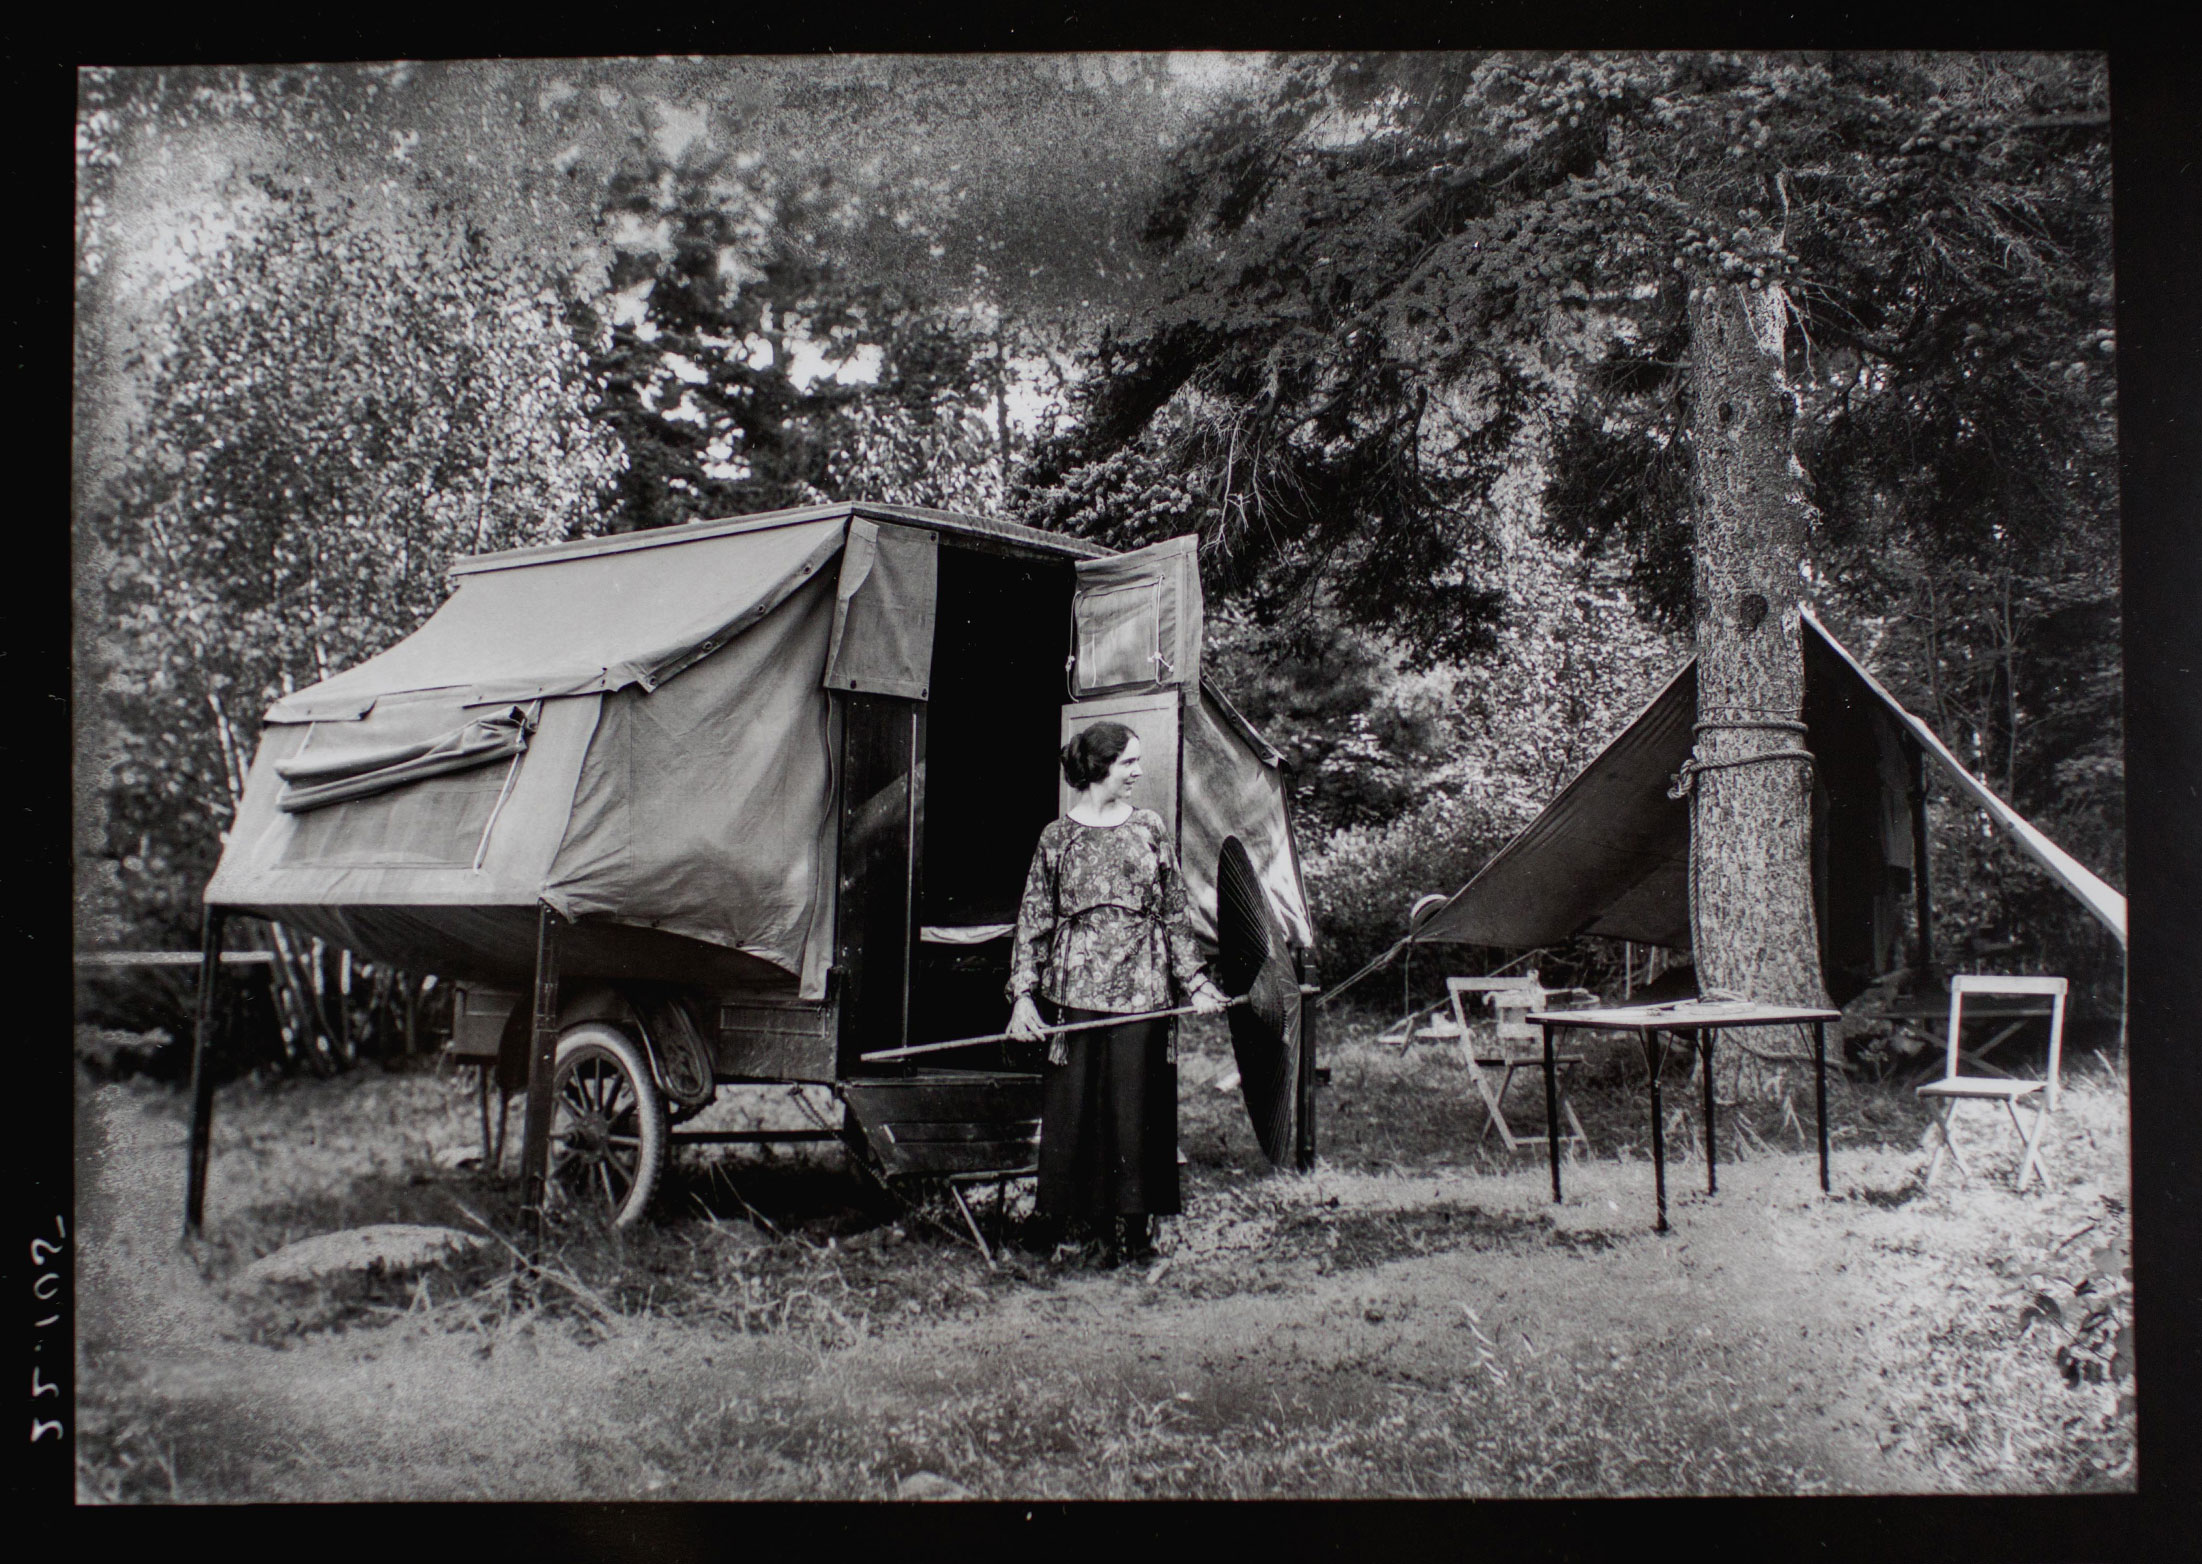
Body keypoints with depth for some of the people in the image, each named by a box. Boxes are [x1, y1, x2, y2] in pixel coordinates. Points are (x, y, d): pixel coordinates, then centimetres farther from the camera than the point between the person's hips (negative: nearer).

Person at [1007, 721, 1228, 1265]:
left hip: (1140, 993, 1)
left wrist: (1196, 984, 5)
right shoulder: (1058, 836, 3)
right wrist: (1023, 994, -2)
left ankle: (1129, 1226, 12)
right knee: (1071, 1104, 1)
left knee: (1133, 1108, 2)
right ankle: (1063, 1220, 14)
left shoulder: (1150, 828, 7)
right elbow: (1034, 920, 4)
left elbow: (1175, 915, 10)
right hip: (1074, 990, -1)